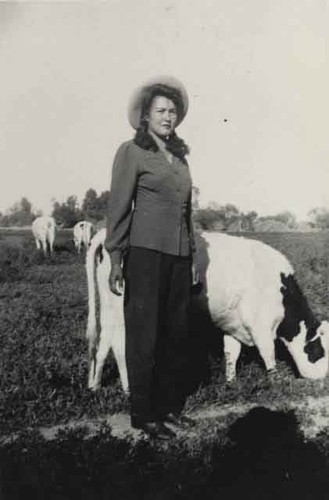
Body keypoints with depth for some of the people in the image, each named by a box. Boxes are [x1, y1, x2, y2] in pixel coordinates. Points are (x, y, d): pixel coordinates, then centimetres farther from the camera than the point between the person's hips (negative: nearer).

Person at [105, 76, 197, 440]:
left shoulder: (180, 156, 17)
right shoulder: (132, 152, 0)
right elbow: (118, 208, -5)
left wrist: (192, 252, 17)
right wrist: (116, 259, -10)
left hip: (180, 256, 6)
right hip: (146, 251, -6)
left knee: (176, 332, 9)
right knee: (144, 335, 1)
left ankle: (170, 405, 23)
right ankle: (143, 414, 13)